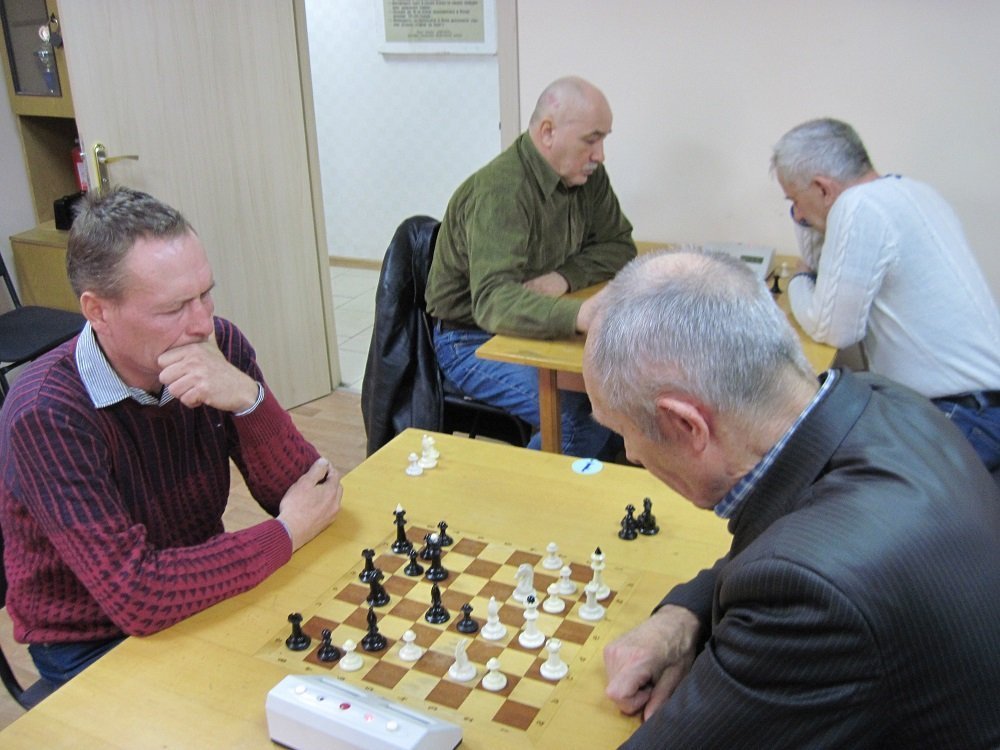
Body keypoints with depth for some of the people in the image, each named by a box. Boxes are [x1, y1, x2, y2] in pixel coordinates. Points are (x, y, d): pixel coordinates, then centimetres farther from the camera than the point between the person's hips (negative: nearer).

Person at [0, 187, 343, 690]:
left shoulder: (222, 346, -11)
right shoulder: (47, 416, -25)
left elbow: (298, 493, -12)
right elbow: (137, 598, -30)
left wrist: (248, 398, -30)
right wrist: (287, 533, -21)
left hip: (203, 598, 5)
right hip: (93, 646, -4)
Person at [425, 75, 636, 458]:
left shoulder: (586, 175, -1)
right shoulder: (500, 191, -26)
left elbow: (619, 245, 6)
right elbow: (493, 303, -38)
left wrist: (564, 277, -16)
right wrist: (581, 315, -55)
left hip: (536, 326, 7)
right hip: (472, 339, -7)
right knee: (579, 419, -27)